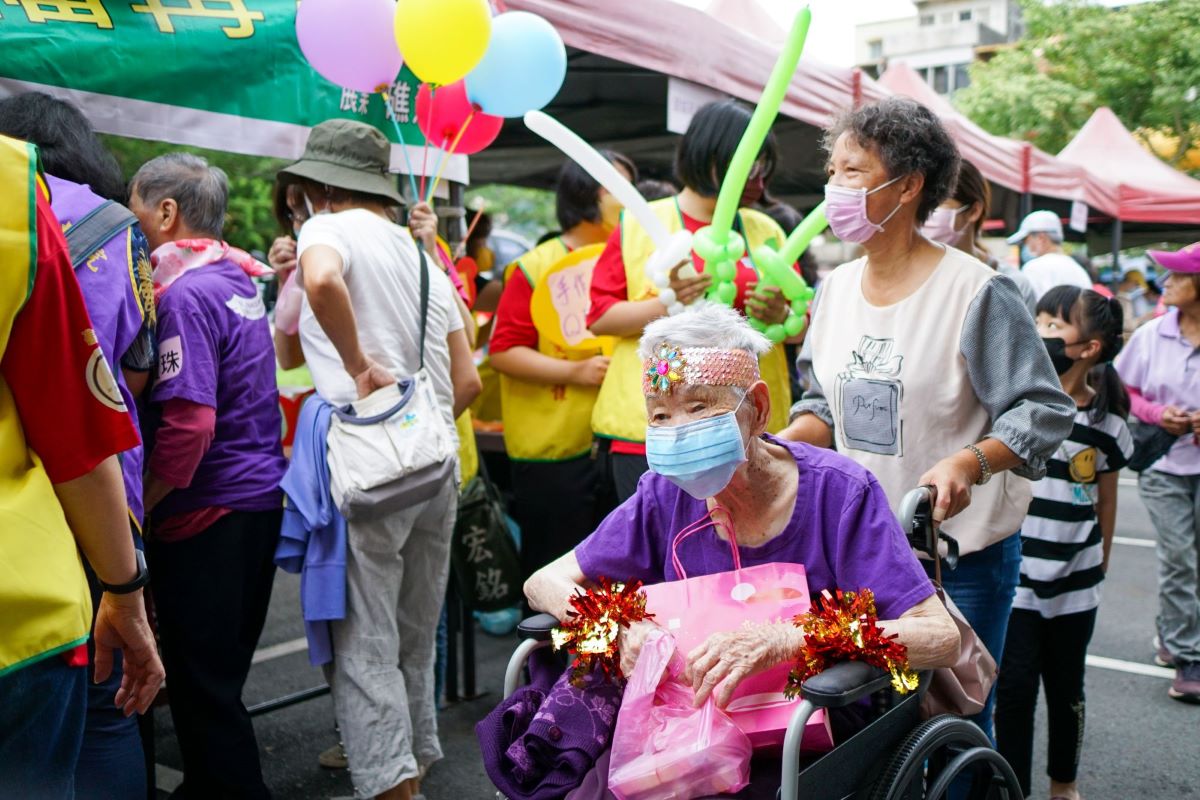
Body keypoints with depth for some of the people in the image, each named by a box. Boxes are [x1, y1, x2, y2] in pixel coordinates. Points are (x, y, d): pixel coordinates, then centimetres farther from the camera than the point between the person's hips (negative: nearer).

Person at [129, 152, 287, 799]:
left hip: (208, 510, -9)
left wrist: (139, 509, -13)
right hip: (263, 496, 9)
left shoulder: (185, 293, -16)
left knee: (201, 681, 2)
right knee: (222, 670, 20)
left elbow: (188, 423, -23)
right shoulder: (238, 281, 11)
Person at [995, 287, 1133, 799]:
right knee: (1014, 688, 0)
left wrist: (1101, 565, 15)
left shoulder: (1106, 422, -1)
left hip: (1074, 581, 2)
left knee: (1065, 688, 17)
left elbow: (1106, 498, 10)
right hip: (1014, 575, -2)